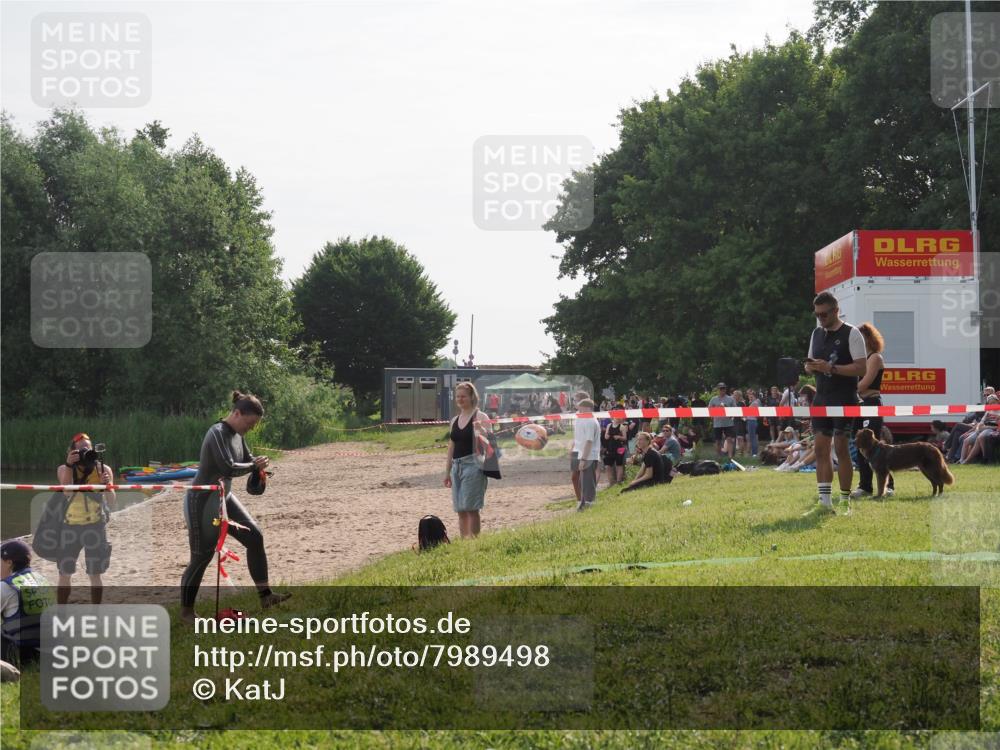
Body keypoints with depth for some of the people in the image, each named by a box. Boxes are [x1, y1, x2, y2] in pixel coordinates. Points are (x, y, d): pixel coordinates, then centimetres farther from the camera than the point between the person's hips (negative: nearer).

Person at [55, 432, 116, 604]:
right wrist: (69, 466, -32)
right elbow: (66, 491, -22)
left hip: (95, 525, -1)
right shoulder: (64, 469, -2)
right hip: (70, 525, 1)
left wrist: (107, 484, -28)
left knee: (95, 574, 3)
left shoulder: (103, 469, -4)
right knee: (65, 573, 5)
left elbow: (111, 503, -9)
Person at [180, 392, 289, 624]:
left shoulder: (237, 435, 5)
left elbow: (247, 459, 15)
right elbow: (228, 467, -30)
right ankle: (186, 611, 13)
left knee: (255, 537, -1)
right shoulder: (217, 434, -22)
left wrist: (257, 464, -9)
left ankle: (265, 595, 3)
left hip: (224, 498, 9)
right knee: (201, 557, -1)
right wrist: (254, 466, -16)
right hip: (202, 502, -9)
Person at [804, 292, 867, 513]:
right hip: (822, 398, 6)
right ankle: (825, 499, 1)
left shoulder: (851, 334, -7)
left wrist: (831, 367, -22)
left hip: (844, 400, -6)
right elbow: (811, 364, 21)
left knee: (841, 447, -5)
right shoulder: (816, 334, 14)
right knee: (821, 447, 0)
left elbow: (861, 368, -14)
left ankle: (845, 501, 2)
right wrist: (810, 367, -4)